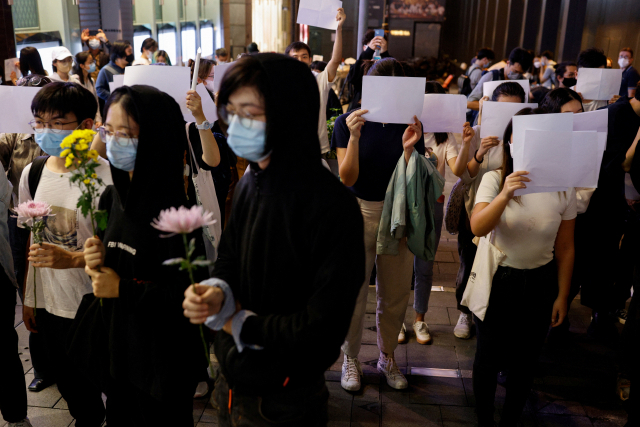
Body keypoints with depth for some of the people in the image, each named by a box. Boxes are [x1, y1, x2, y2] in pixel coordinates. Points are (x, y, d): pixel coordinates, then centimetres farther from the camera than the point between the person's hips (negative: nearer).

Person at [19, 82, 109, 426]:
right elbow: (33, 242, 12)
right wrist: (27, 299, 15)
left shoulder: (106, 176, -17)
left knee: (92, 383, 8)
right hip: (48, 305, 6)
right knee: (68, 385, 20)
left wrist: (74, 259, -28)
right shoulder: (32, 174, 3)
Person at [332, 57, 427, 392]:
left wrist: (408, 147, -21)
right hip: (359, 214, -2)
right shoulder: (347, 123, -6)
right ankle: (351, 359, 28)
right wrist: (354, 137, -24)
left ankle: (387, 356, 35)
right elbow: (348, 178, -12)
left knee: (395, 295, 12)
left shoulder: (410, 125, -2)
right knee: (354, 293, 5)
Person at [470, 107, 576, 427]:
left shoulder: (563, 188, -7)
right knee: (488, 356, 12)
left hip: (540, 283, 2)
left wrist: (562, 296, 3)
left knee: (525, 361, 14)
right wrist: (505, 195, -41)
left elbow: (565, 248, 0)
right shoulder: (495, 179, -12)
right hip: (497, 280, -1)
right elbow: (478, 227, -26)